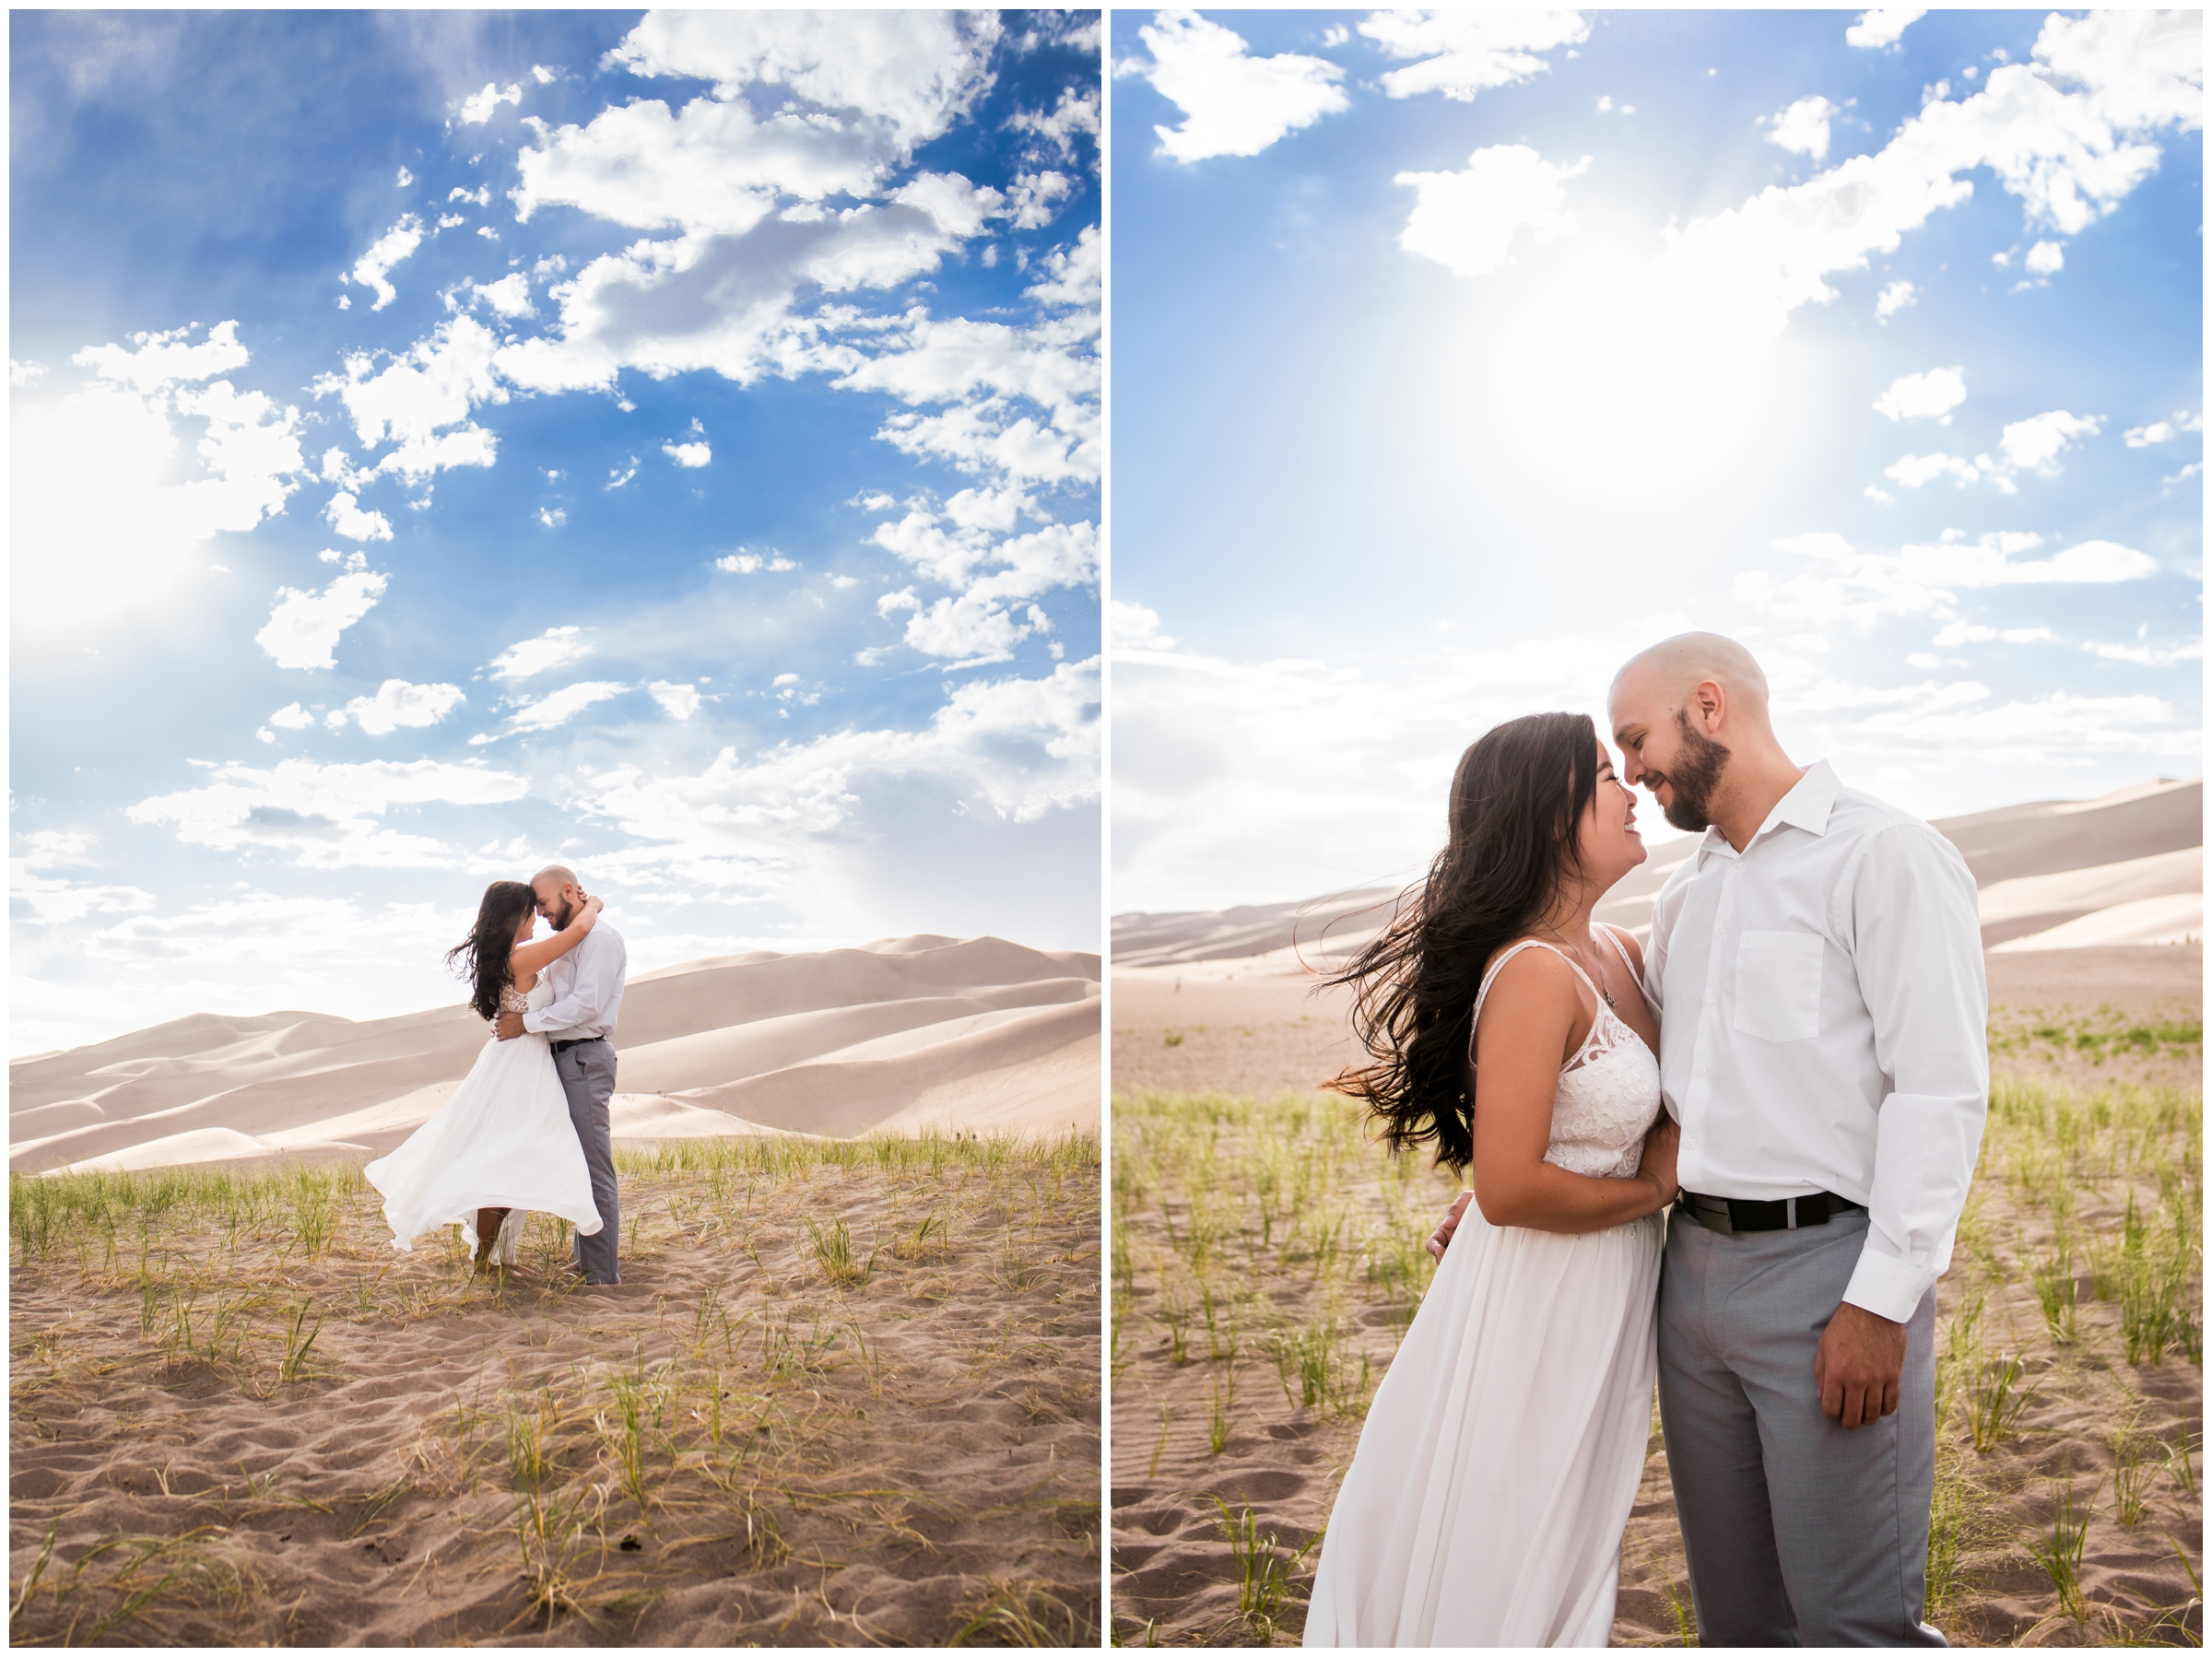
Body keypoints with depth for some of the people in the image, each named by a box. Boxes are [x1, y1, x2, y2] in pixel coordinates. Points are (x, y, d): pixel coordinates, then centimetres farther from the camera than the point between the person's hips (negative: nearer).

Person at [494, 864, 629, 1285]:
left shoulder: (600, 937, -10)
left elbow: (586, 1004, -20)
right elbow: (551, 998, 19)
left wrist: (527, 1022, -16)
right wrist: (515, 1012, 3)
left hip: (584, 1057, -10)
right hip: (563, 1057, 10)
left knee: (594, 1169, -9)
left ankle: (603, 1275, -7)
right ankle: (585, 1261, 21)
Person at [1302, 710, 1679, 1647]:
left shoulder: (1618, 954, 3)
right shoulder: (1535, 973, -24)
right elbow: (1509, 1187, -27)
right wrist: (1652, 1188, -12)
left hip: (1607, 1298, 8)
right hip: (1537, 1309, -8)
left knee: (1571, 1552, 22)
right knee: (1502, 1576, 8)